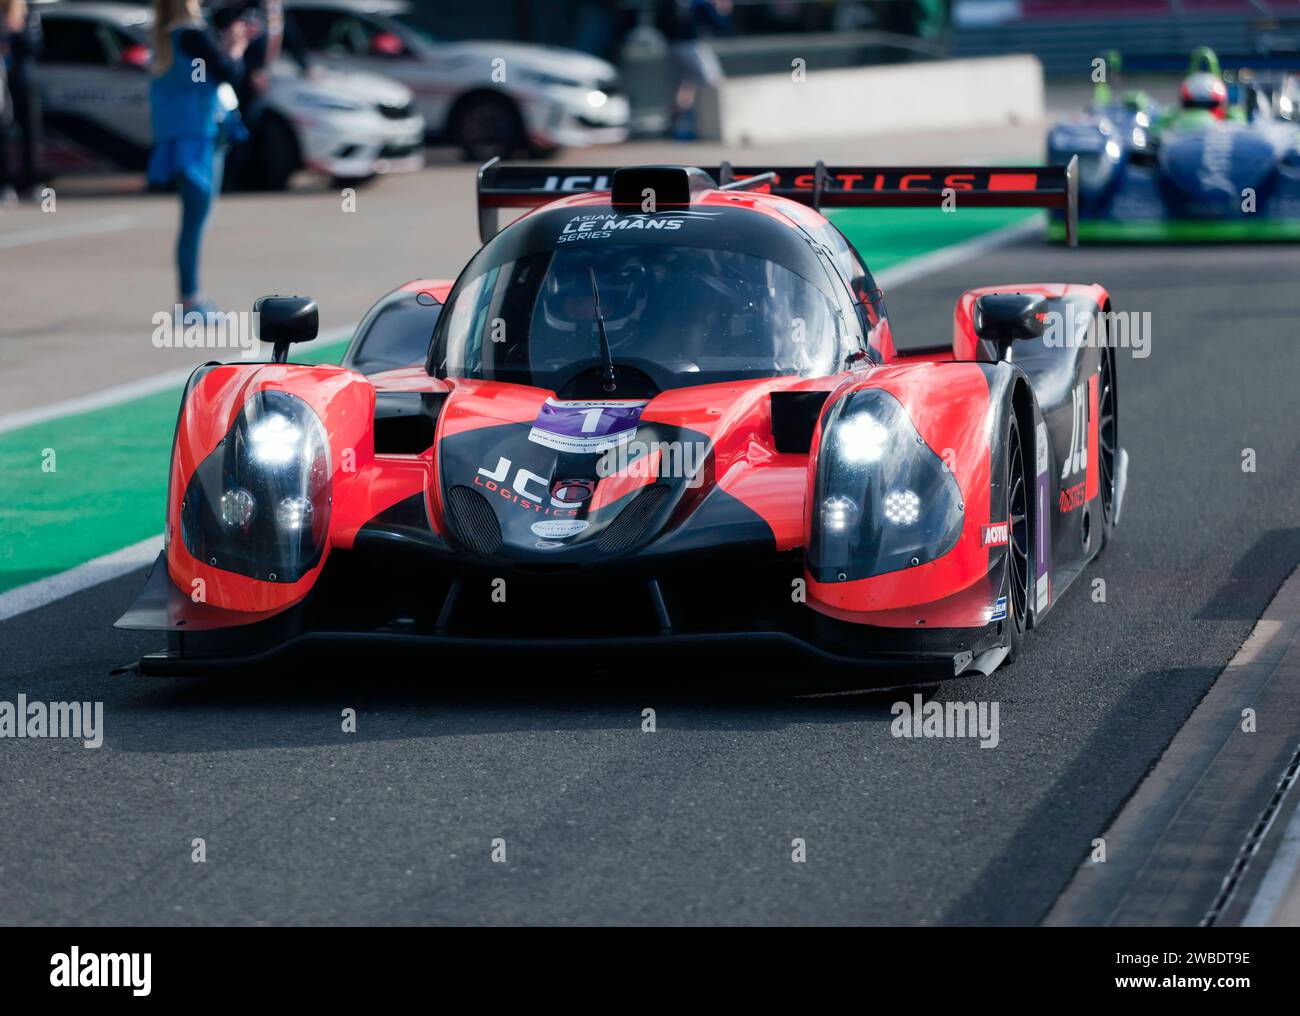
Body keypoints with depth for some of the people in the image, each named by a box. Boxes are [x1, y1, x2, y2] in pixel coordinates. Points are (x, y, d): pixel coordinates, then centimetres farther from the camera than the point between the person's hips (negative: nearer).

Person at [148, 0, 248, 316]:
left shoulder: (165, 38, 11)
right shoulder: (194, 36, -15)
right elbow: (230, 75, -13)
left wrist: (224, 48, 12)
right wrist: (236, 52, 5)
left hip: (177, 136, 9)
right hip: (199, 135, -9)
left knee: (194, 218, 15)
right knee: (195, 219, -8)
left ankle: (192, 296, 19)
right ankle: (190, 300, -9)